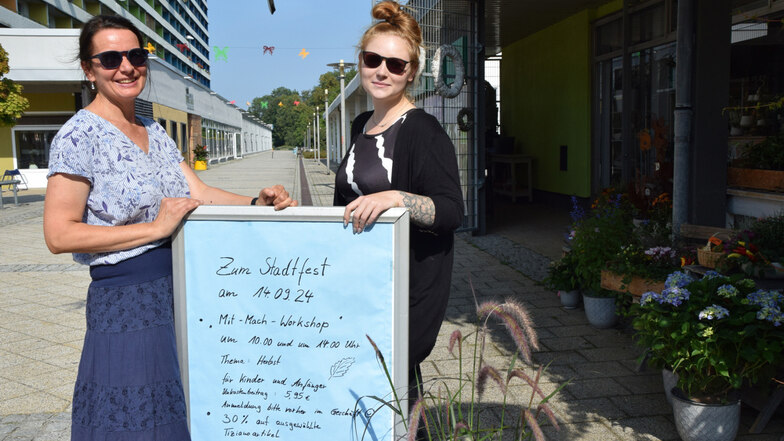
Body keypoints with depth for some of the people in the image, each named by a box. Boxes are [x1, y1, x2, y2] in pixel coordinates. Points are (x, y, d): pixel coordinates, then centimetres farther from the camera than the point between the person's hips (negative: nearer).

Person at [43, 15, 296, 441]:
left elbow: (199, 192, 5)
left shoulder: (155, 133, 12)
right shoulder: (80, 135, -11)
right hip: (125, 304, -7)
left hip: (178, 294, 7)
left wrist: (256, 202, -12)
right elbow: (59, 234, -15)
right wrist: (156, 228, -18)